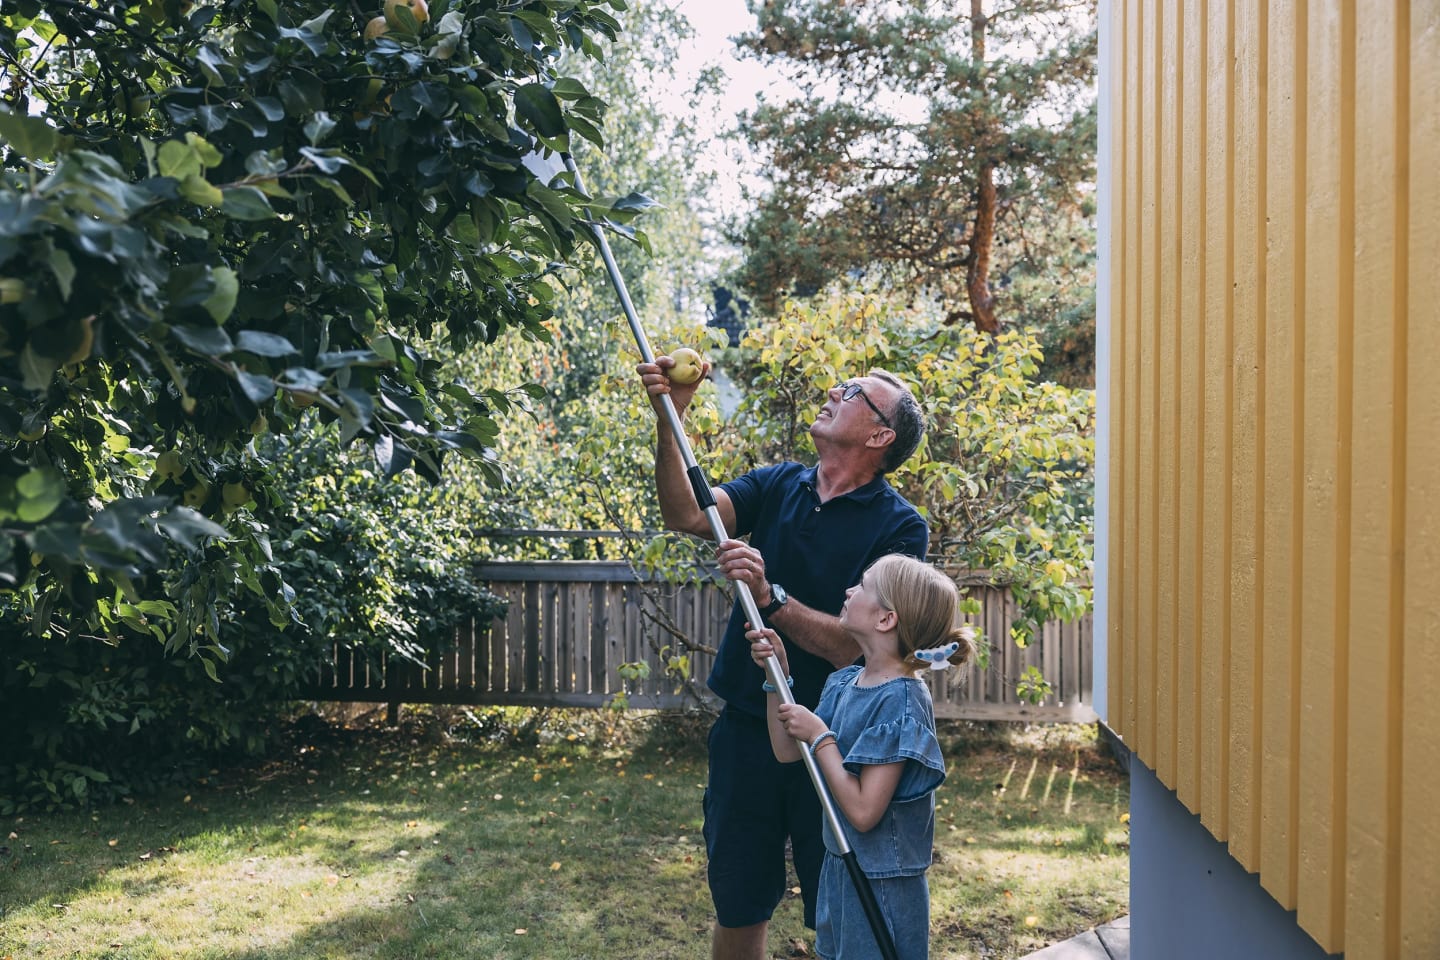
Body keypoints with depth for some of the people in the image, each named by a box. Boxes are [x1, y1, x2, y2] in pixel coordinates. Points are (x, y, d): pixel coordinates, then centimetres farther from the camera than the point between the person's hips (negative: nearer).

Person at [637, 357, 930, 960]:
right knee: (737, 909, 17)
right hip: (746, 730, 4)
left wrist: (770, 597, -30)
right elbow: (687, 514, -14)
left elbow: (857, 645, -21)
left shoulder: (899, 527, -11)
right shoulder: (779, 486, 3)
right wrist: (669, 418, -23)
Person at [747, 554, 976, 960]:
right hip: (839, 866, 8)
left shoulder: (901, 701, -24)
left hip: (881, 881, -8)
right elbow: (787, 751, 9)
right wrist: (777, 671, 1)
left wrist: (820, 736, -20)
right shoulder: (844, 682, 1)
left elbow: (863, 812, -26)